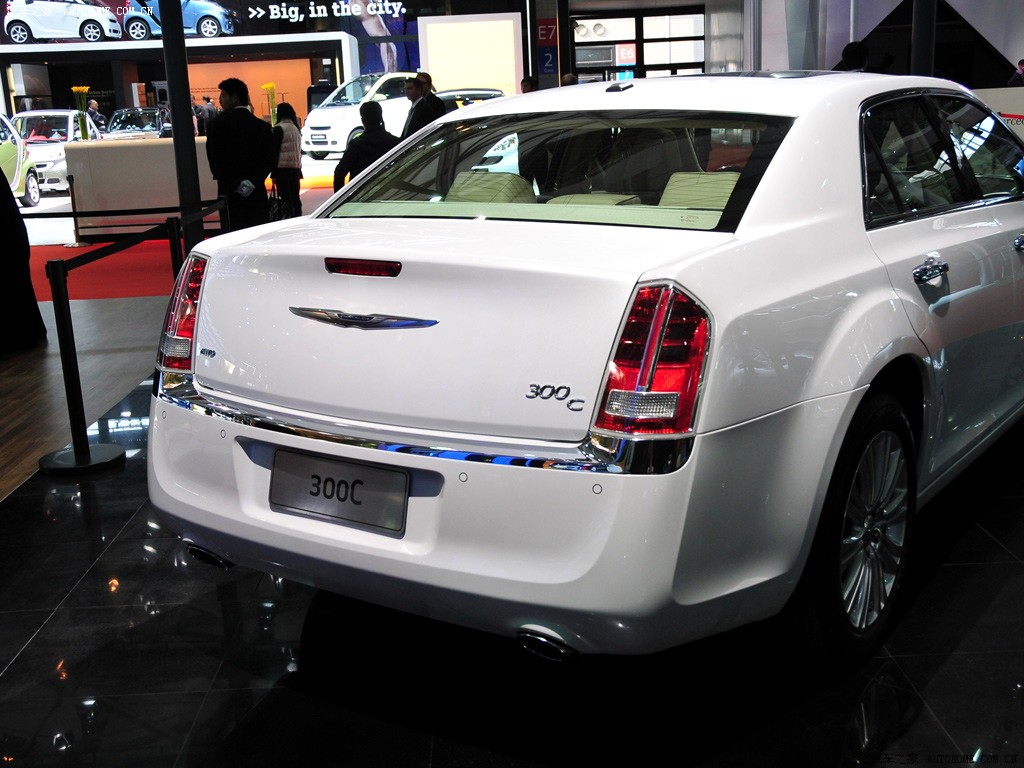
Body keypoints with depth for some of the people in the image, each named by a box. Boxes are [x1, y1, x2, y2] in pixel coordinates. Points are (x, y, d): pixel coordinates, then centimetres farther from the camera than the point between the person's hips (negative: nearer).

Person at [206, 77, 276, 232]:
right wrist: (253, 182, -8)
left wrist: (235, 186, -1)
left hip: (229, 195, -3)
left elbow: (215, 161, -4)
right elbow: (269, 161, 0)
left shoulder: (216, 125, -1)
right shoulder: (263, 127, 8)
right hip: (257, 195, 3)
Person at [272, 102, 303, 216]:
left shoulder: (279, 128, -9)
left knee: (286, 199, -9)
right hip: (296, 168, 8)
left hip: (284, 168, -8)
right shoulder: (295, 128, 14)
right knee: (295, 199, 12)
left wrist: (274, 173, -11)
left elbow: (275, 150, -12)